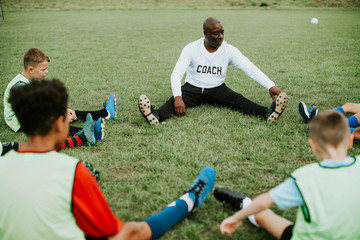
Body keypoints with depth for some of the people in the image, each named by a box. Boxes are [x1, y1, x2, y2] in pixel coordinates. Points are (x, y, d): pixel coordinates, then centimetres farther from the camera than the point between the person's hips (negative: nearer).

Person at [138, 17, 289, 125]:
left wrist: (270, 86, -31)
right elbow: (177, 73, -21)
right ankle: (156, 116, -58)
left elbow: (251, 69, -15)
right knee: (175, 101, -31)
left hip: (217, 89, 2)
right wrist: (178, 97, -41)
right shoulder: (191, 48, -13)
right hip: (193, 88, -1)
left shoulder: (229, 50, -8)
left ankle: (268, 113, -45)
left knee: (238, 100, -25)